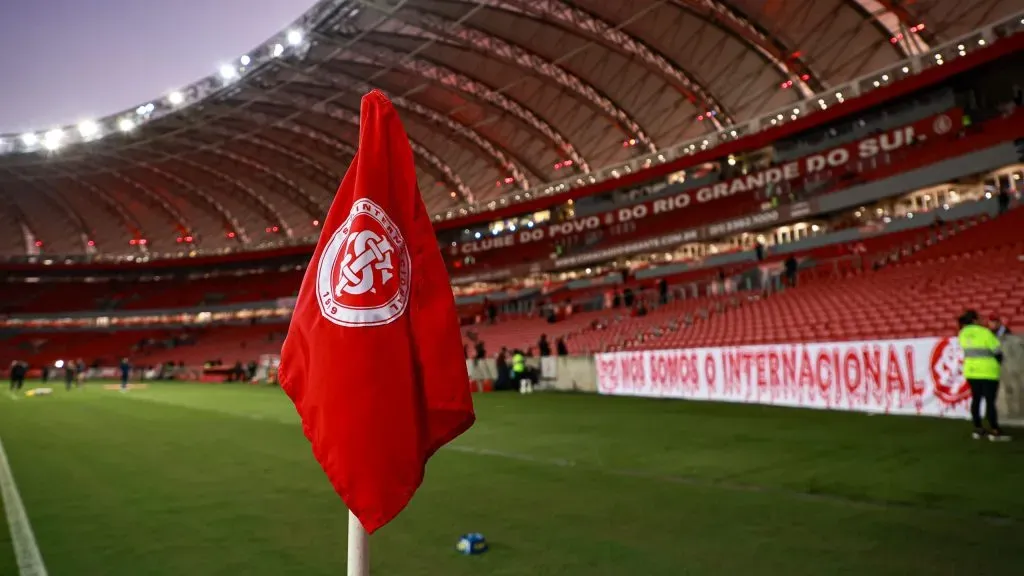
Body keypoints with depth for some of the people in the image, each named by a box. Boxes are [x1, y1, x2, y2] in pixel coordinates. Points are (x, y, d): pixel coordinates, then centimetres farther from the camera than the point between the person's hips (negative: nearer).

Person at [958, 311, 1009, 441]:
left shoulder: (963, 334, 3)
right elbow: (997, 351, -9)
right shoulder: (984, 332, -14)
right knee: (990, 401, -2)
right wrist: (999, 360, 10)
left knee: (976, 399, 13)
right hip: (988, 372, -6)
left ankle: (978, 429, 17)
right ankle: (994, 431, -1)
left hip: (971, 371, 6)